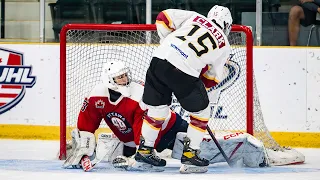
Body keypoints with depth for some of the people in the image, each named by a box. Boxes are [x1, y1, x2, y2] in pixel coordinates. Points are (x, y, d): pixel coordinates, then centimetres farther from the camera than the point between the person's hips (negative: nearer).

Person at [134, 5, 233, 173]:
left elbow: (164, 17, 12)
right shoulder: (224, 45, 14)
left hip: (160, 58, 4)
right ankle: (190, 153, 16)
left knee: (158, 107, 20)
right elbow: (214, 77, 20)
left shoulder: (195, 17, 17)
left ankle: (144, 149, 27)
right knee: (201, 112, 18)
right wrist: (201, 91, 35)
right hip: (185, 73, -4)